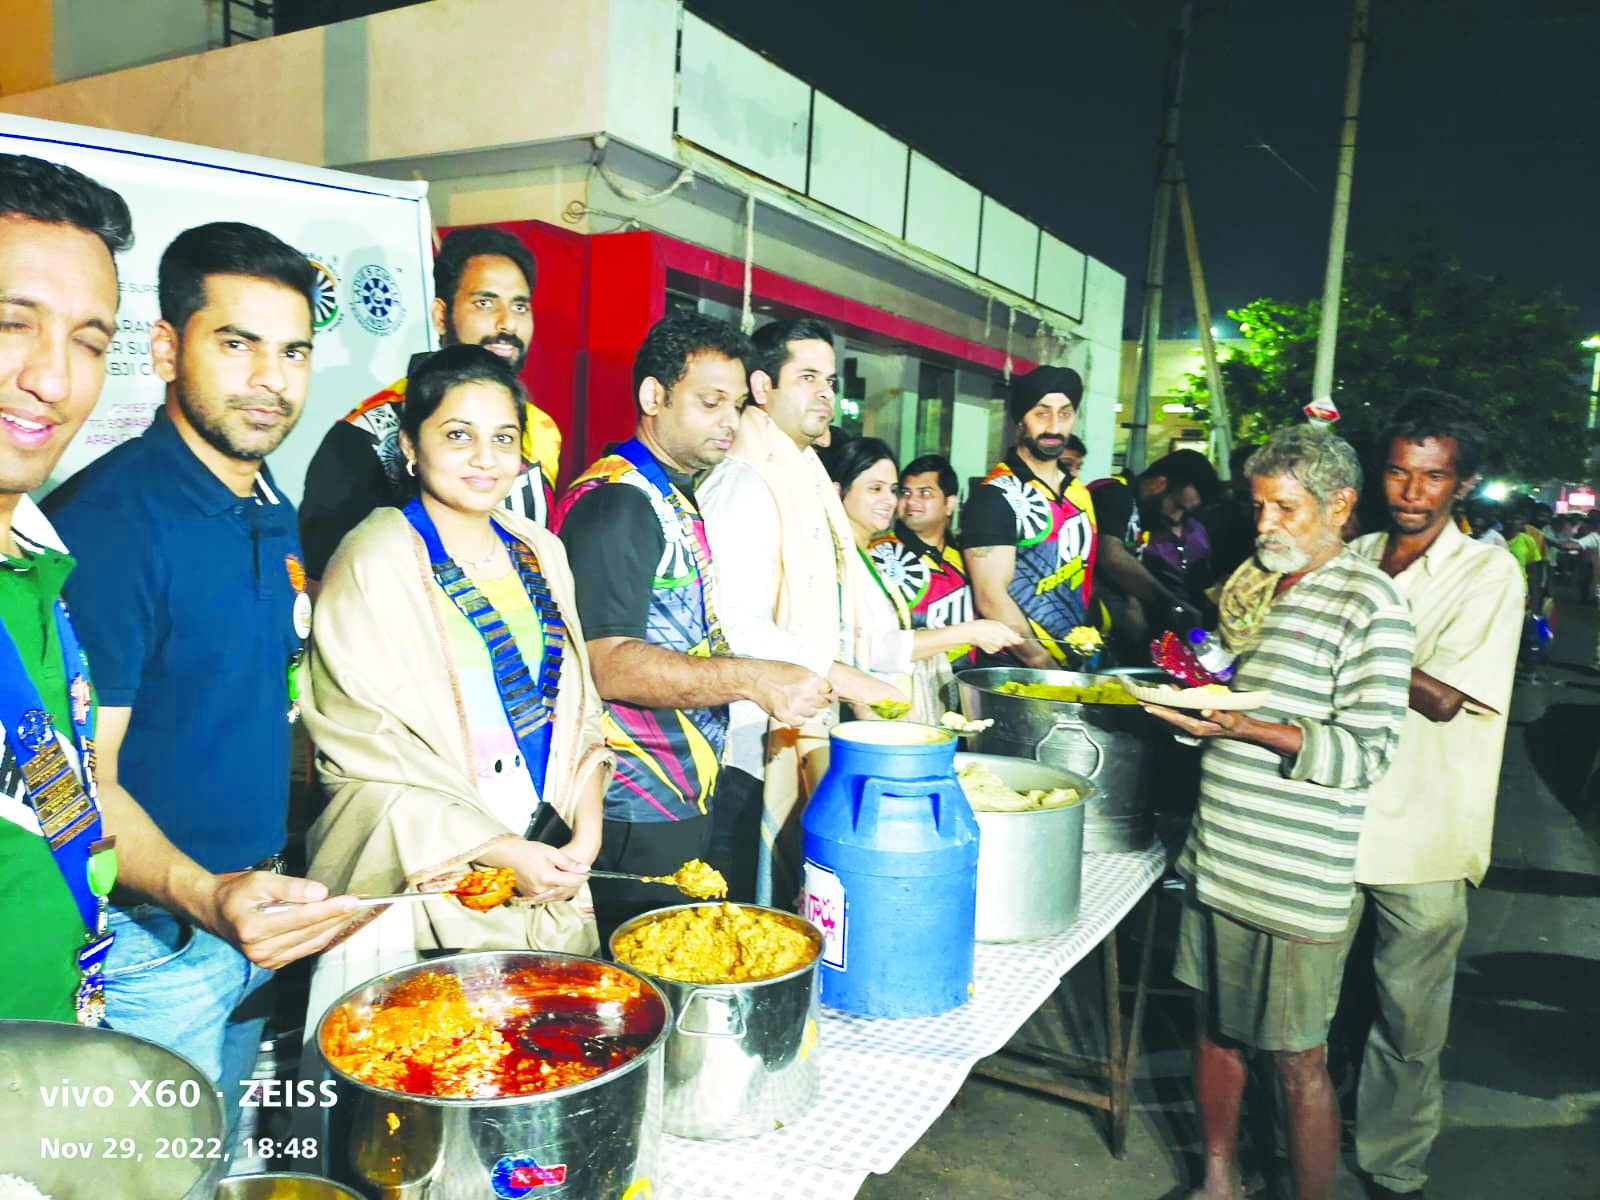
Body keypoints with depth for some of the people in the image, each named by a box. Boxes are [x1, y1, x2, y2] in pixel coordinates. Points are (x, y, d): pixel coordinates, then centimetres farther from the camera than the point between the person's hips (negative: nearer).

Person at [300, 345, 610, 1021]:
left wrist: (585, 834, -5)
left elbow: (578, 709, 10)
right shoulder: (376, 562, -9)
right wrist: (501, 854, -16)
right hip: (420, 876, -5)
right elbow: (364, 753, -12)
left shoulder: (540, 553, 9)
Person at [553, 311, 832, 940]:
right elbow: (610, 664, -25)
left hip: (684, 801, 10)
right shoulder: (615, 502, -16)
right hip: (633, 815, -10)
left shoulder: (681, 500, 16)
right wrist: (754, 679, -34)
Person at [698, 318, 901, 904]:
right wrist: (847, 679, -25)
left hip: (803, 739, 10)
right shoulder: (747, 485, -16)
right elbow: (743, 629, -24)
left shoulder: (806, 475, 16)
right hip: (756, 749, -10)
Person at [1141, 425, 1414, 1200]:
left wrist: (1245, 726, -25)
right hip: (1218, 856, 7)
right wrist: (1188, 696, 2)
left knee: (1299, 1060, 6)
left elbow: (1366, 754, -16)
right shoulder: (1251, 583, 11)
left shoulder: (1368, 604, -11)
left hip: (1297, 880, -7)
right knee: (1214, 1027, 18)